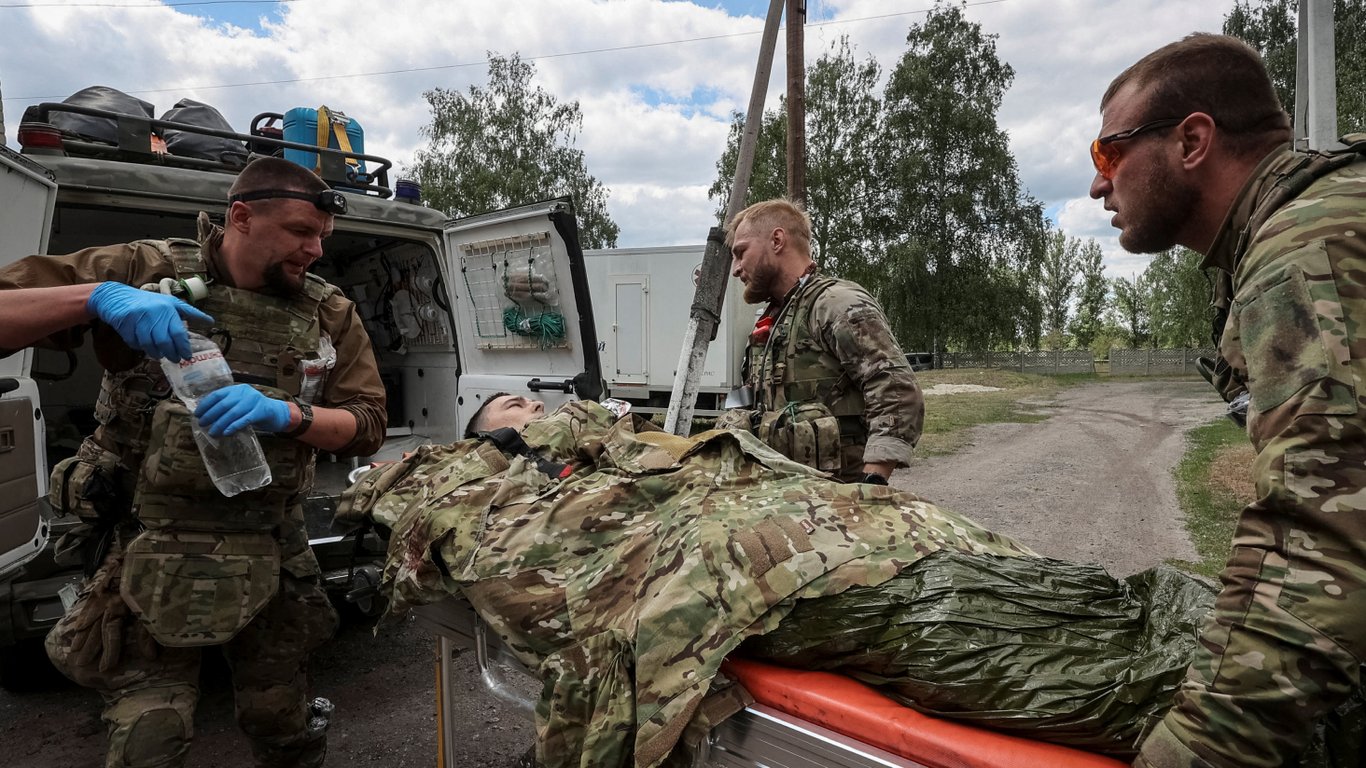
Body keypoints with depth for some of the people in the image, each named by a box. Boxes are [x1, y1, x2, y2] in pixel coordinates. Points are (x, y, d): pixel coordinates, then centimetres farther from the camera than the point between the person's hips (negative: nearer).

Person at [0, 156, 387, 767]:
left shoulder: (330, 316, 1)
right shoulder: (144, 271, -3)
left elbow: (367, 425, -2)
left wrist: (285, 414, -20)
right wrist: (95, 297, -24)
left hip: (271, 556, 2)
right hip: (150, 554, -1)